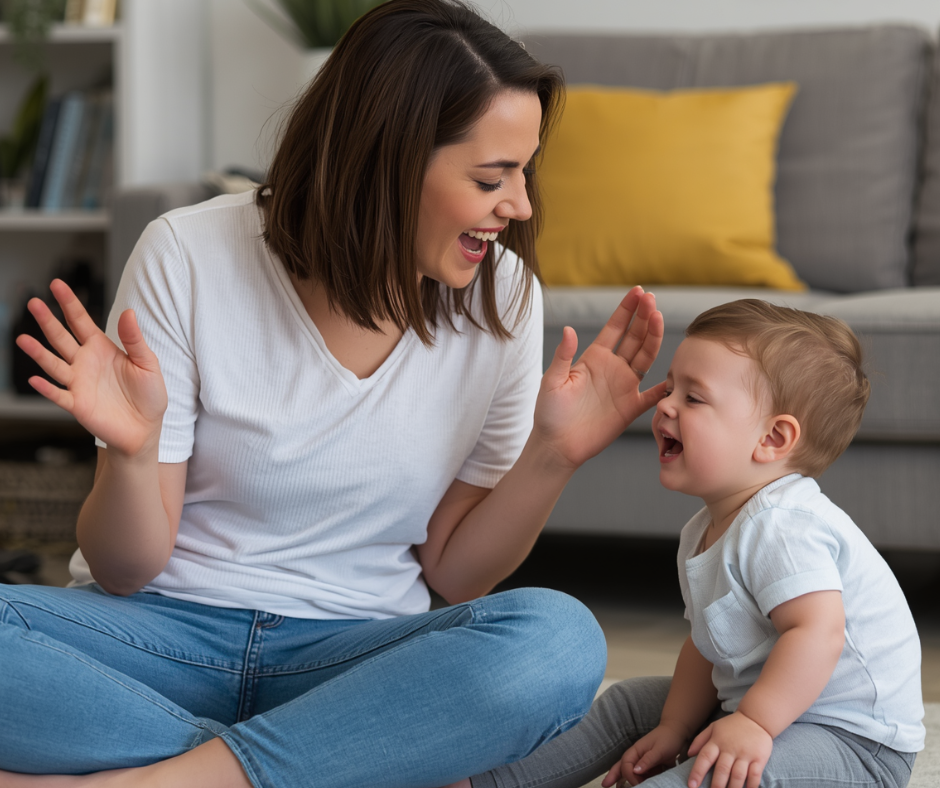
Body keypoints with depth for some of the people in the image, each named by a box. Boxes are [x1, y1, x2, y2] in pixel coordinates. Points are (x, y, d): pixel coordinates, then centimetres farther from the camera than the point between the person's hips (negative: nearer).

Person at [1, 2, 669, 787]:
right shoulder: (191, 257, -10)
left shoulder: (501, 295, -2)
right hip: (163, 630, -1)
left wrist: (550, 457, -12)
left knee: (561, 640, -30)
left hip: (357, 651, 2)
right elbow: (126, 572, -5)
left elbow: (454, 573, 5)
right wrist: (132, 454, -26)